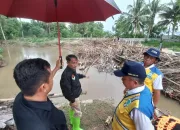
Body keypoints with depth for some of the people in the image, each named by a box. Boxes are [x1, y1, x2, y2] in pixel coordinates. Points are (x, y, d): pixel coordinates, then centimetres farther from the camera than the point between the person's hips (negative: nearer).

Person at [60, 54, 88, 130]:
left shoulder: (72, 70, -6)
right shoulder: (66, 74, -35)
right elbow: (66, 89, -31)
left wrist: (83, 76, 29)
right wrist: (71, 100, -23)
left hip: (75, 95, 9)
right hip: (73, 97, -9)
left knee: (73, 109, 29)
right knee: (77, 112, 8)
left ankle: (72, 121, 54)